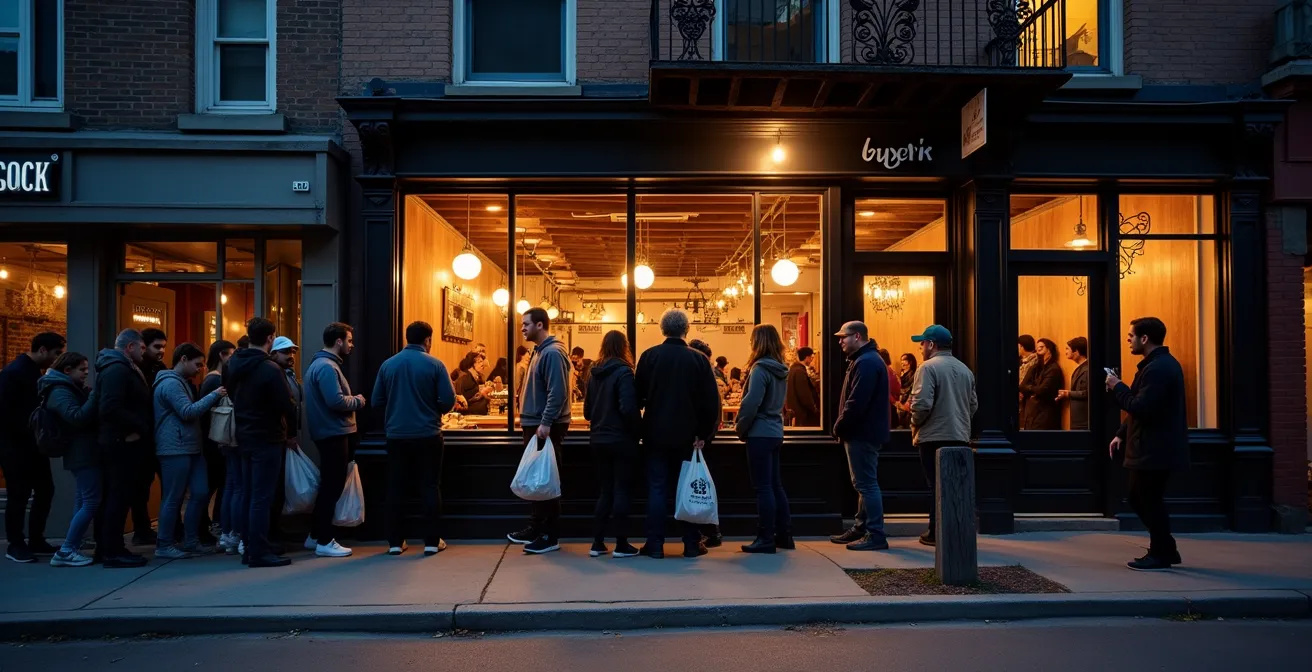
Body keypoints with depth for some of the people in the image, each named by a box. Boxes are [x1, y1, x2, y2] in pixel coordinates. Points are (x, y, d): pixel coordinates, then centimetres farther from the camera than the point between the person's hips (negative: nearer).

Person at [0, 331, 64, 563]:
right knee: (19, 495, -2)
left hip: (33, 445, 8)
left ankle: (36, 540, 18)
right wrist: (28, 435, -17)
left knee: (45, 490, 8)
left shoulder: (34, 372, 13)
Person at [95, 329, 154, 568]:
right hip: (124, 443, -11)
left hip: (124, 443, 11)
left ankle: (107, 547, 21)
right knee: (120, 496, -6)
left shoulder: (122, 368, 18)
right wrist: (140, 426, -21)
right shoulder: (117, 369, -16)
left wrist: (139, 428, 12)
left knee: (116, 496, 14)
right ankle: (113, 551, -1)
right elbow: (111, 408, -27)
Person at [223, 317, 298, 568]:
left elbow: (231, 394, 13)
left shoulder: (232, 364, 6)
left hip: (244, 437, 8)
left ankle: (248, 548, 20)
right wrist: (291, 433, -2)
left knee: (247, 495, 13)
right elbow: (287, 405, -18)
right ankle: (259, 552, -1)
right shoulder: (270, 369, -18)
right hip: (267, 439, -8)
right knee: (261, 498, -4)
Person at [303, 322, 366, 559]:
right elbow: (336, 401, -27)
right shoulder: (327, 367, -18)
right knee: (332, 487, -4)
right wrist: (358, 401, -11)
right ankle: (324, 542, 2)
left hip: (330, 432, 11)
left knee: (329, 486, 17)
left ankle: (315, 535, 25)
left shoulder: (321, 363, 16)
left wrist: (353, 400, 6)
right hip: (333, 433, -11)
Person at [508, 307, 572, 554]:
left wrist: (546, 423, -27)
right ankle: (536, 528, 27)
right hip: (535, 425, 10)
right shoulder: (539, 351, 15)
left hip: (546, 427, -10)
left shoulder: (552, 353, -16)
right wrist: (530, 420, 17)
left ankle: (550, 537, 4)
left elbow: (558, 392, -24)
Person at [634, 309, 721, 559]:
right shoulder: (698, 359, -4)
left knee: (657, 489, 5)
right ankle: (692, 544, 13)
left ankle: (655, 545, 5)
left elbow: (639, 395, -2)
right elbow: (711, 401, -6)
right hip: (687, 435, 0)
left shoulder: (649, 356, -5)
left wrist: (641, 427, 11)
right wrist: (704, 433, 0)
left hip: (656, 434, 0)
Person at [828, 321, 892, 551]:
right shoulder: (864, 360, 18)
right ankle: (861, 529, 24)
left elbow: (856, 402, -25)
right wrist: (842, 427, 11)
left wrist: (839, 427, -14)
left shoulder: (866, 362, -17)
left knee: (866, 484, -7)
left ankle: (876, 535, -3)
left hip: (862, 434, -11)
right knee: (864, 484, 15)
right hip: (862, 432, 11)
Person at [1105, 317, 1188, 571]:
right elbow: (1144, 406, 20)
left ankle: (1160, 555, 12)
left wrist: (1117, 387, -13)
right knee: (1139, 499, 17)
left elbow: (1141, 408, -26)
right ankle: (1165, 550, 25)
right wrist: (1122, 434, 15)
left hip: (1155, 450, -11)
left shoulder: (1158, 368, -20)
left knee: (1150, 501, 0)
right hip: (1152, 448, 11)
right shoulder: (1162, 364, 16)